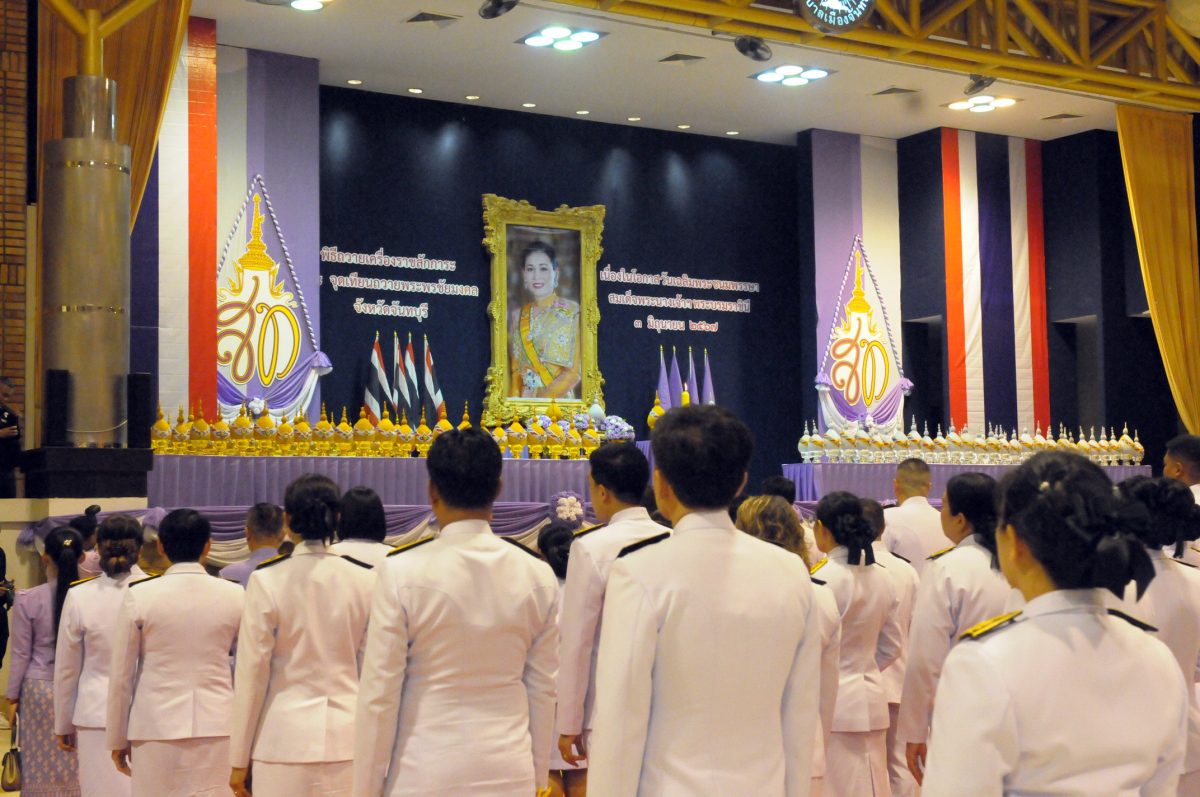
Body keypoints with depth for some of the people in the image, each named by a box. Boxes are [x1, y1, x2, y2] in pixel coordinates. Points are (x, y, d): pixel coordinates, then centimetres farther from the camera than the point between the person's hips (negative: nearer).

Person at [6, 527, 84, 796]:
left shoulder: (28, 600, -10)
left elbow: (21, 655, -3)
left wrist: (13, 697, 8)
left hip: (40, 689, -1)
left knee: (43, 766, 8)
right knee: (78, 769, 7)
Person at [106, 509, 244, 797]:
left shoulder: (139, 596, -3)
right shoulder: (233, 595, 0)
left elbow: (121, 675, 1)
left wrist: (117, 738, 11)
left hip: (157, 728, -1)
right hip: (217, 728, 1)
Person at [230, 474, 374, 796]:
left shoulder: (267, 581, -6)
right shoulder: (365, 581, 0)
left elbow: (252, 672, -4)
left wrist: (240, 758, 4)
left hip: (286, 738, -2)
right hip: (347, 736, 2)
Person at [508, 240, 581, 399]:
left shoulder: (573, 312, 0)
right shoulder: (517, 317, 12)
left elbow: (576, 371, -3)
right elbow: (515, 371, 13)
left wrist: (540, 398, -11)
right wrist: (515, 400, -3)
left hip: (560, 401, -3)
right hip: (524, 408, 3)